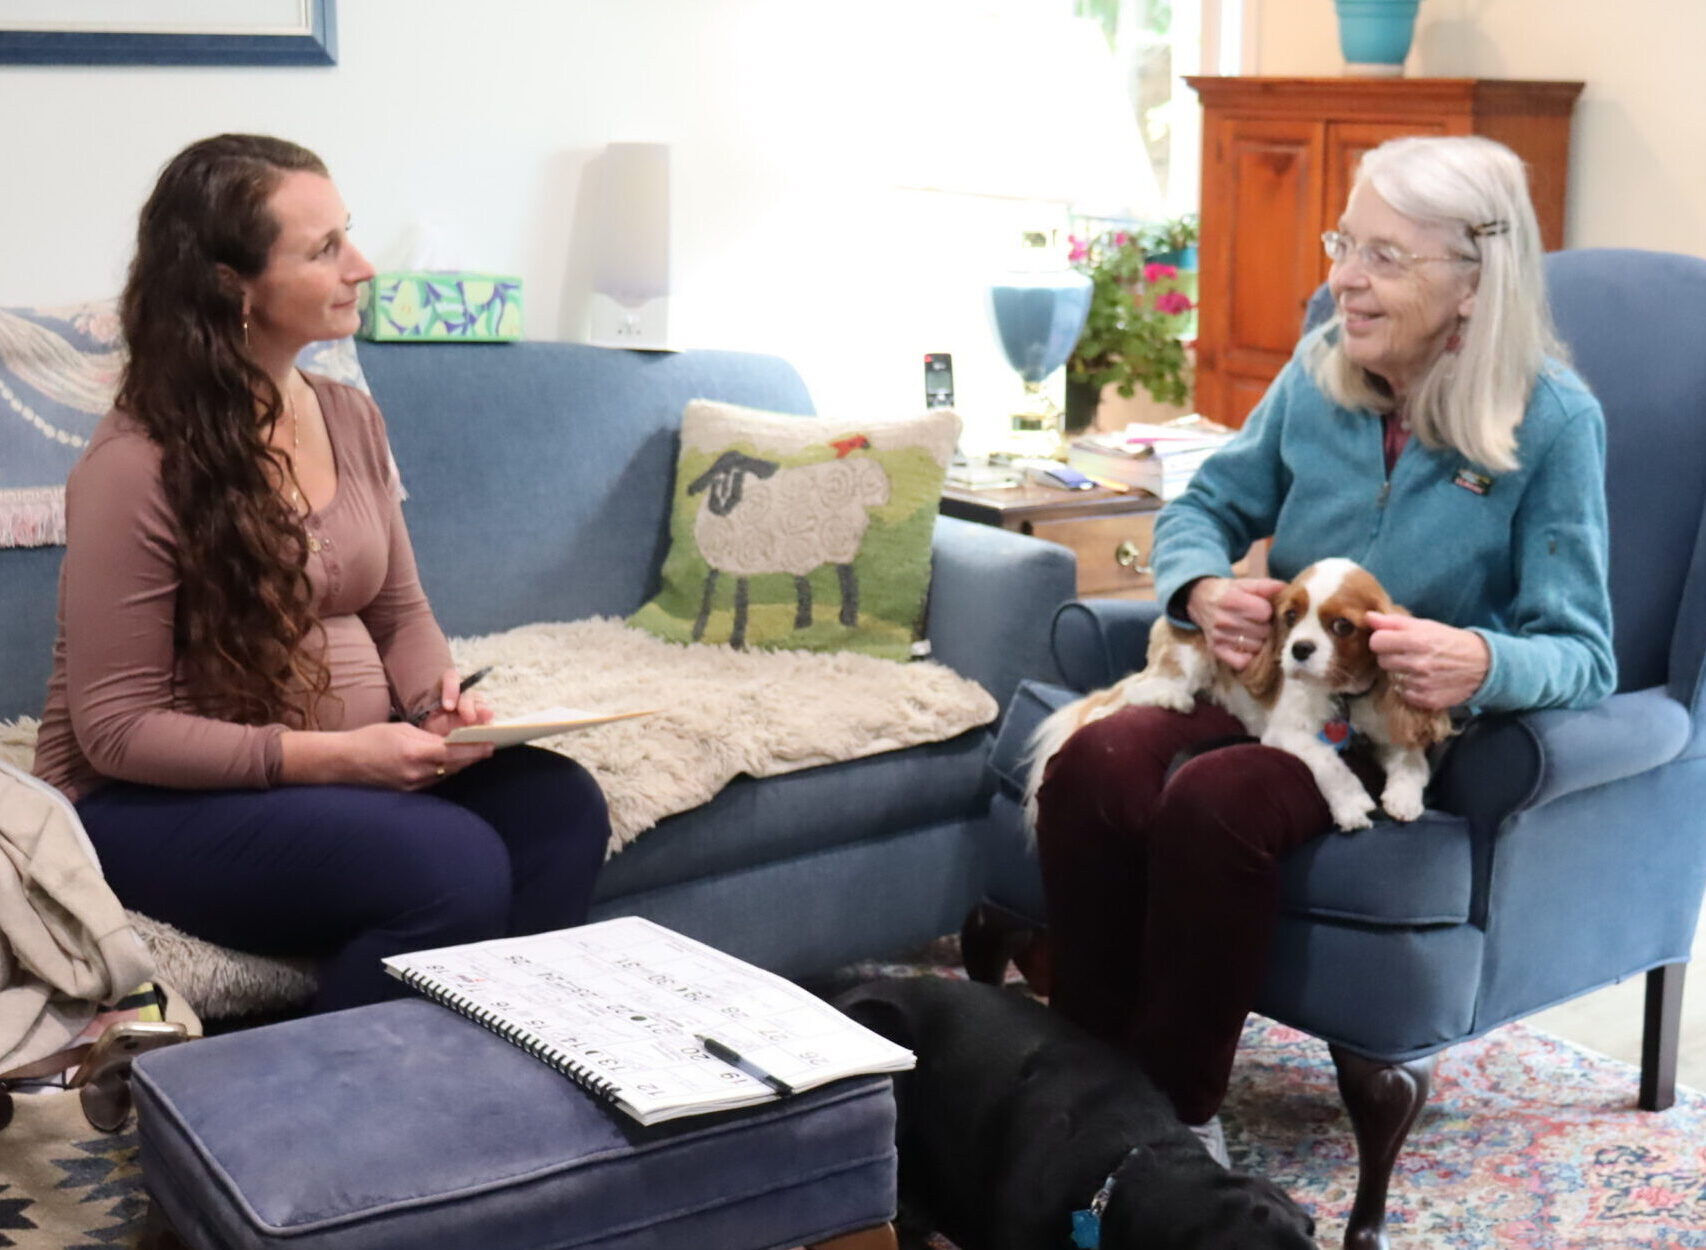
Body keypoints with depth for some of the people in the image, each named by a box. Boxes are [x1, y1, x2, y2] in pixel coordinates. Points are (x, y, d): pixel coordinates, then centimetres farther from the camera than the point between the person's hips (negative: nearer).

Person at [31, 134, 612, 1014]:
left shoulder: (351, 420, 4)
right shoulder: (135, 467, -18)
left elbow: (400, 614, 13)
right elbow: (118, 727, -17)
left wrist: (439, 701, -9)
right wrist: (331, 756, -24)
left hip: (349, 759, 7)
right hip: (158, 798, -7)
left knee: (559, 805, -20)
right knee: (456, 866, -29)